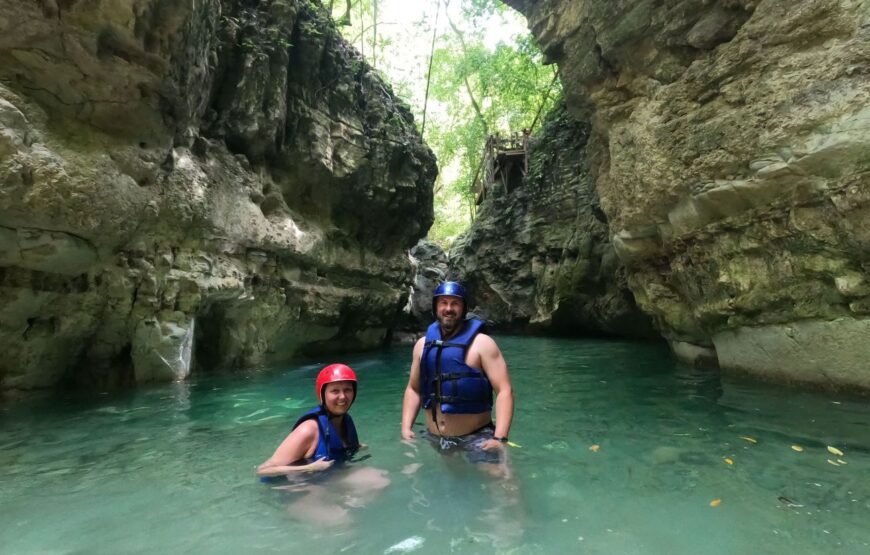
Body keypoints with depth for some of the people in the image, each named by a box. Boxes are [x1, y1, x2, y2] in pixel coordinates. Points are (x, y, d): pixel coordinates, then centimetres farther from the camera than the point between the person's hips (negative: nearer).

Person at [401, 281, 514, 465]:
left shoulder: (482, 343, -10)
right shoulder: (423, 344, 5)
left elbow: (504, 391, -14)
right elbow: (413, 389, 13)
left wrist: (499, 438, -23)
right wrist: (406, 427, 2)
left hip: (476, 438, -5)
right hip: (434, 440, 5)